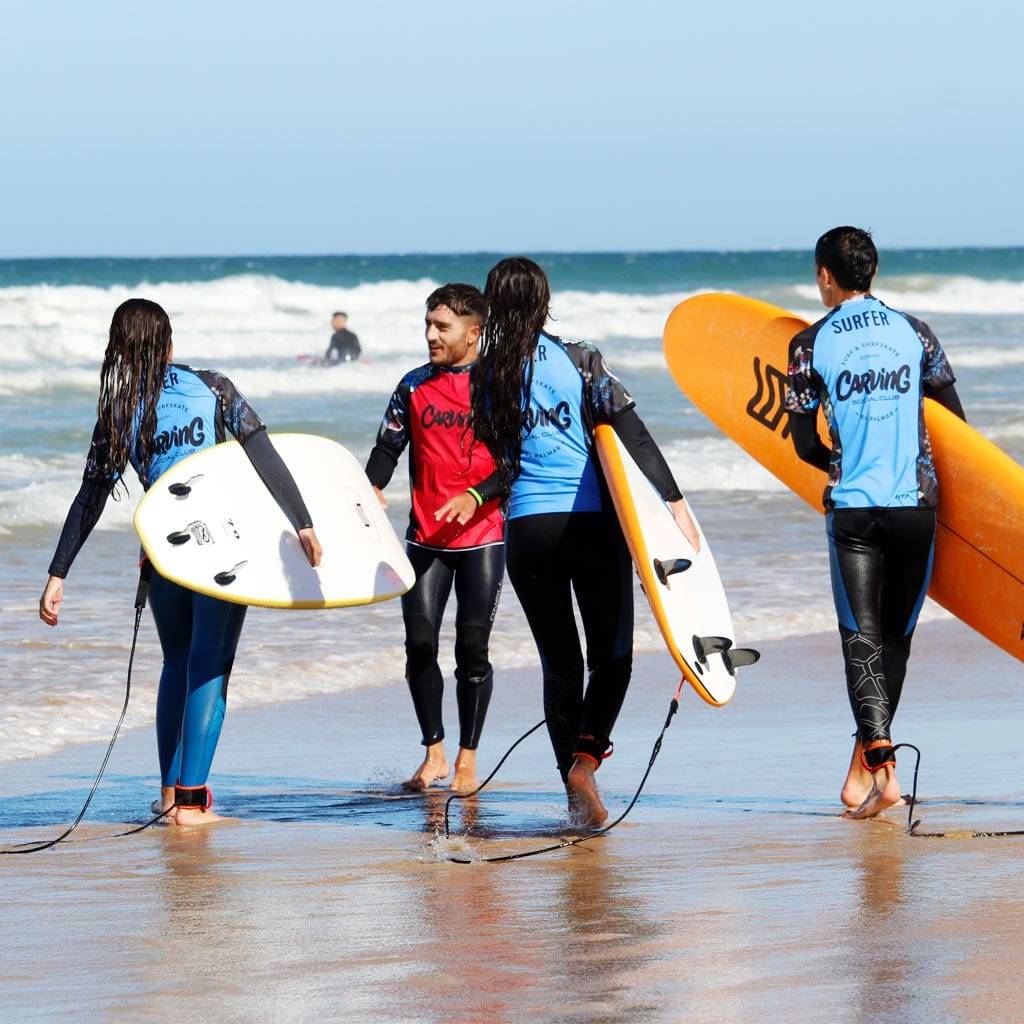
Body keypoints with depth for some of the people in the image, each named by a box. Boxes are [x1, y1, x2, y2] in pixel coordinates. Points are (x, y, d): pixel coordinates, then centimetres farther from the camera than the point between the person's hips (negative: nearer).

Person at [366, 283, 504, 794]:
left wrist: (476, 496, -20)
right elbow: (388, 446, 10)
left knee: (472, 648, -3)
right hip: (426, 537, 3)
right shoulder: (414, 386, 9)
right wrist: (372, 489, -10)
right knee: (419, 644, -3)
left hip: (482, 538, -3)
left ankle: (468, 758, 7)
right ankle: (433, 752, 10)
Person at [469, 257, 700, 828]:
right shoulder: (579, 361, -3)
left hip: (526, 531, 2)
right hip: (591, 523, -2)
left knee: (560, 663, 11)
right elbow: (633, 435, -8)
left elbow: (502, 459, 11)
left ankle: (579, 797, 6)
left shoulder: (486, 377, 4)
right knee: (612, 656, 9)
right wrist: (675, 502, -7)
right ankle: (586, 756, -16)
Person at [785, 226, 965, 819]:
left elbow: (805, 444, 3)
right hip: (916, 503, 2)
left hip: (852, 506, -2)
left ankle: (879, 759, -21)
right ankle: (866, 761, 16)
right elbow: (956, 419, 12)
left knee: (862, 635, -3)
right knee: (896, 635, 12)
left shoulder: (811, 345, -1)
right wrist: (938, 470, 31)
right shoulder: (914, 332, 5)